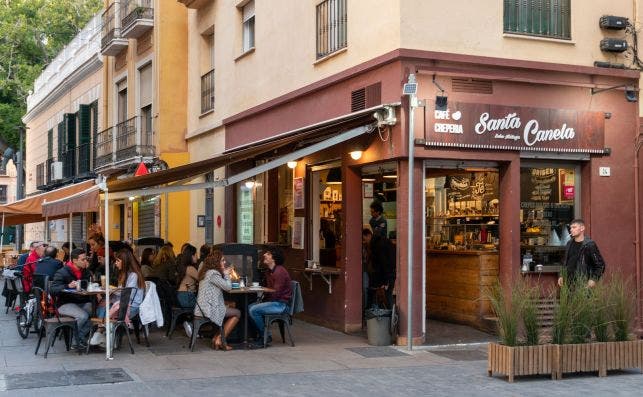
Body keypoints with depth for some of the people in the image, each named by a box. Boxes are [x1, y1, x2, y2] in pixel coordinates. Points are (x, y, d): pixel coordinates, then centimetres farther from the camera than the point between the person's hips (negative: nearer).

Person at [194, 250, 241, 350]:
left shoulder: (206, 272, 17)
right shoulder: (213, 273, -15)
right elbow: (228, 287, -15)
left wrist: (224, 274, 13)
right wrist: (226, 275, 1)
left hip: (203, 308, 10)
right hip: (209, 309, -10)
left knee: (234, 312, 19)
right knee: (237, 313, 0)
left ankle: (217, 338, 11)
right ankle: (220, 340, -1)